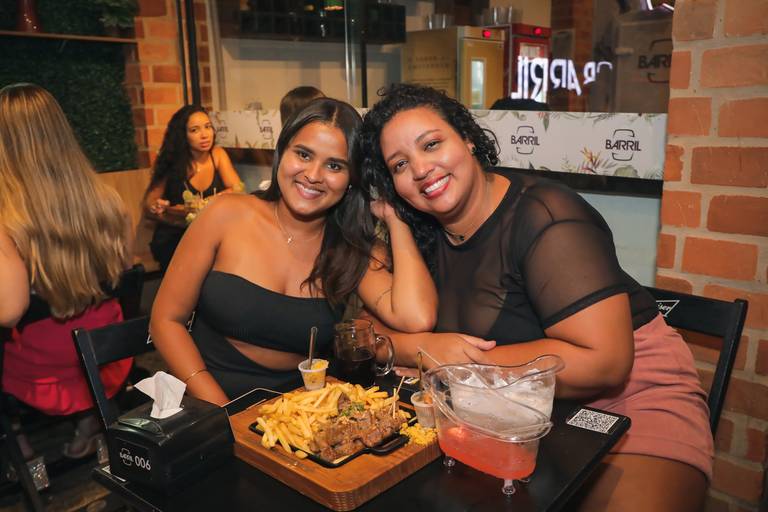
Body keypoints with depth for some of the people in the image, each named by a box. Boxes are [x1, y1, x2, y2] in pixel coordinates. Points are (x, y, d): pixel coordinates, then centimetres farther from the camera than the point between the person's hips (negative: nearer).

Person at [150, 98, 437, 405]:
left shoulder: (355, 252, -1)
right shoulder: (229, 215, -4)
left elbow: (418, 319, -19)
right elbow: (167, 319, -2)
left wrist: (394, 216, -9)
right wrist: (220, 411, -14)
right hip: (207, 409, 0)